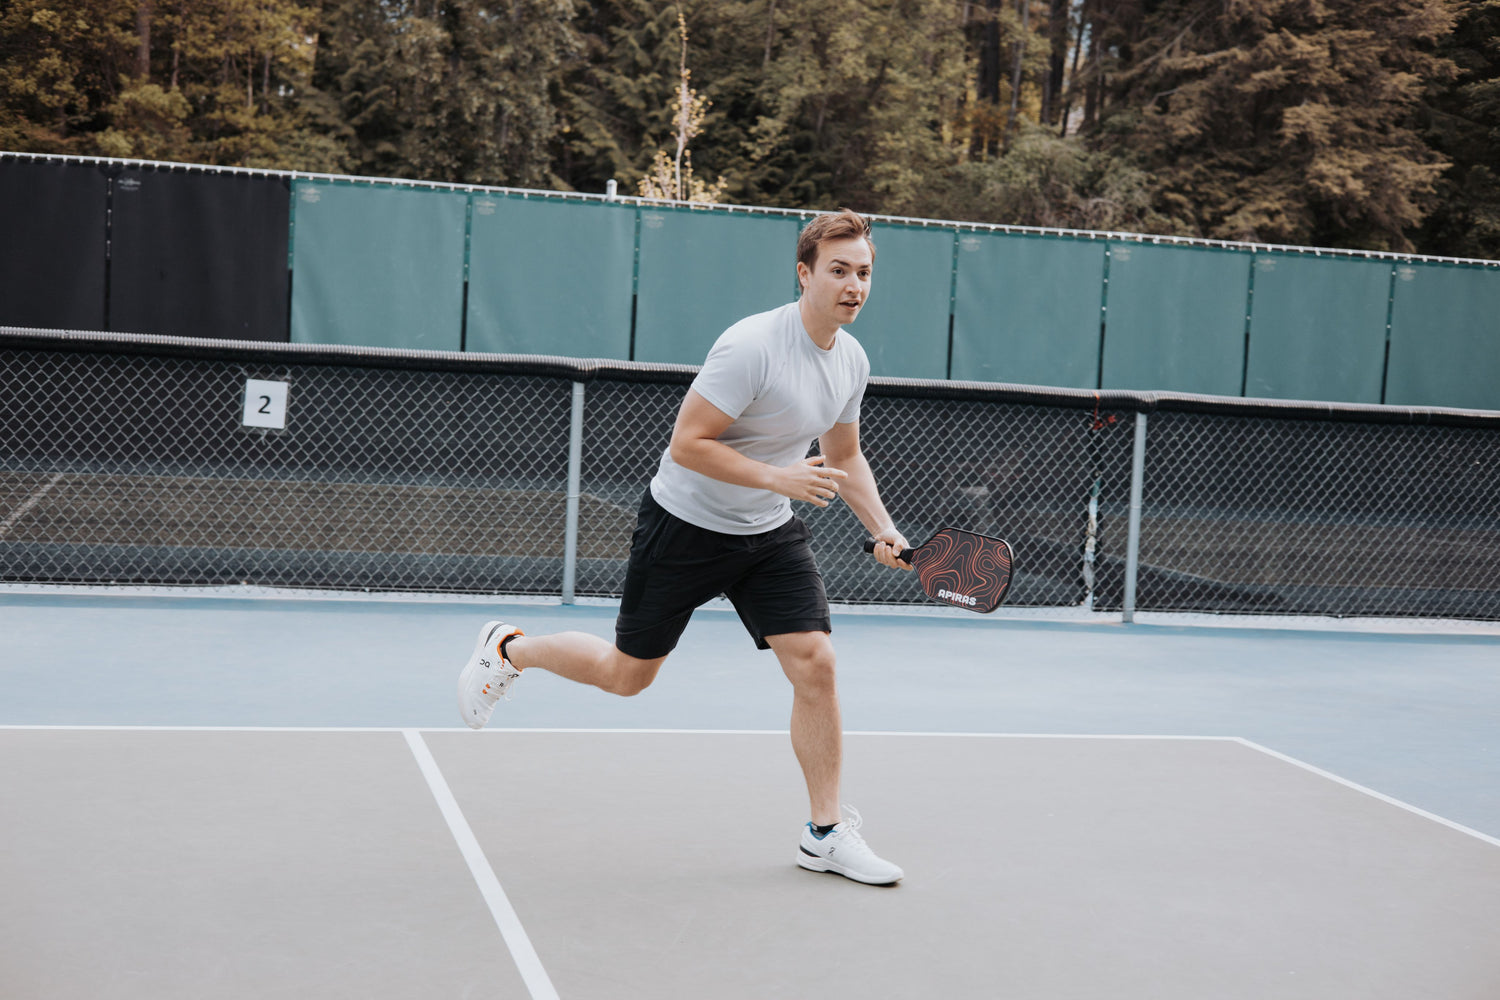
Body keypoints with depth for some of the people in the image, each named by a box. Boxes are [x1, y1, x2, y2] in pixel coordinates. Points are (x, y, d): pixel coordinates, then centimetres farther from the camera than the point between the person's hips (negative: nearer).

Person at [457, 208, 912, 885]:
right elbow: (687, 444, -25)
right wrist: (777, 477, -31)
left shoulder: (852, 360, 1)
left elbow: (845, 457, 16)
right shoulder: (751, 346, -25)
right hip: (685, 524, -6)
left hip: (770, 534, 6)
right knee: (626, 676, 7)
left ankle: (826, 834, 3)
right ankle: (508, 650, 35)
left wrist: (883, 530, 4)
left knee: (814, 665, -8)